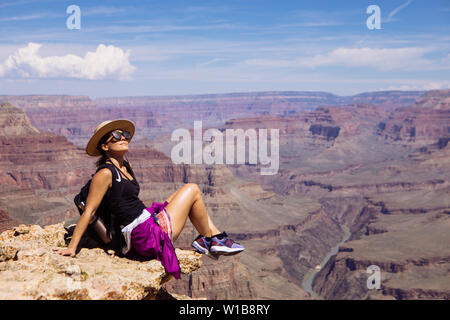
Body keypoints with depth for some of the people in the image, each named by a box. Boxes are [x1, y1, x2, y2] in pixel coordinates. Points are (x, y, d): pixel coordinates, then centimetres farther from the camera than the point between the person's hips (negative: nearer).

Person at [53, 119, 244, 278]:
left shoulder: (124, 166, 11)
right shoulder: (105, 174, -16)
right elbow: (88, 212, -16)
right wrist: (71, 248, -16)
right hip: (147, 236, -9)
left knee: (184, 192, 20)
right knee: (192, 190, 0)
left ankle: (215, 235, 16)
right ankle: (209, 239, 17)